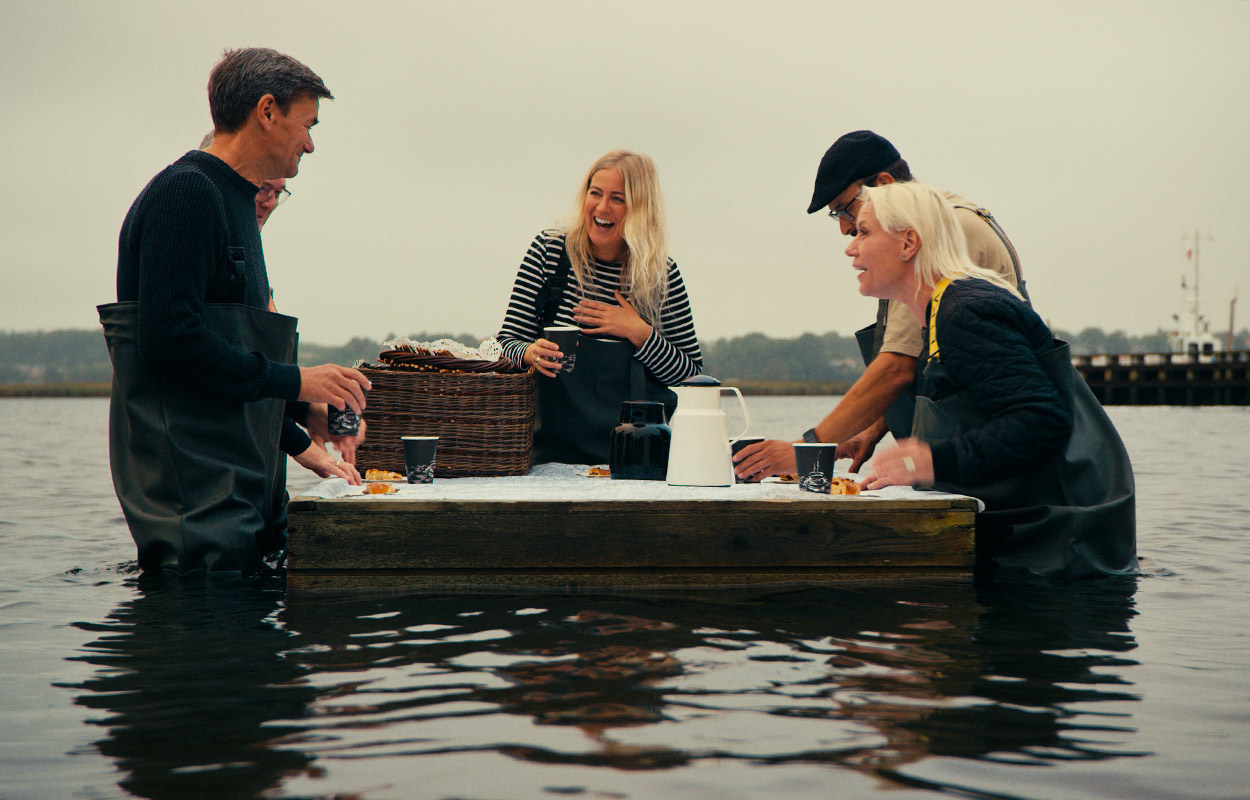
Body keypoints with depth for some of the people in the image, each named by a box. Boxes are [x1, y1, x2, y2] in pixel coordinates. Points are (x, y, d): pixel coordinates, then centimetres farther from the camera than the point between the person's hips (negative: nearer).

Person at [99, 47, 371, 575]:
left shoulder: (234, 202, 22)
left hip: (240, 487, 10)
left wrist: (300, 445, 23)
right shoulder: (186, 191, -10)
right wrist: (296, 382, -13)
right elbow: (169, 337, -21)